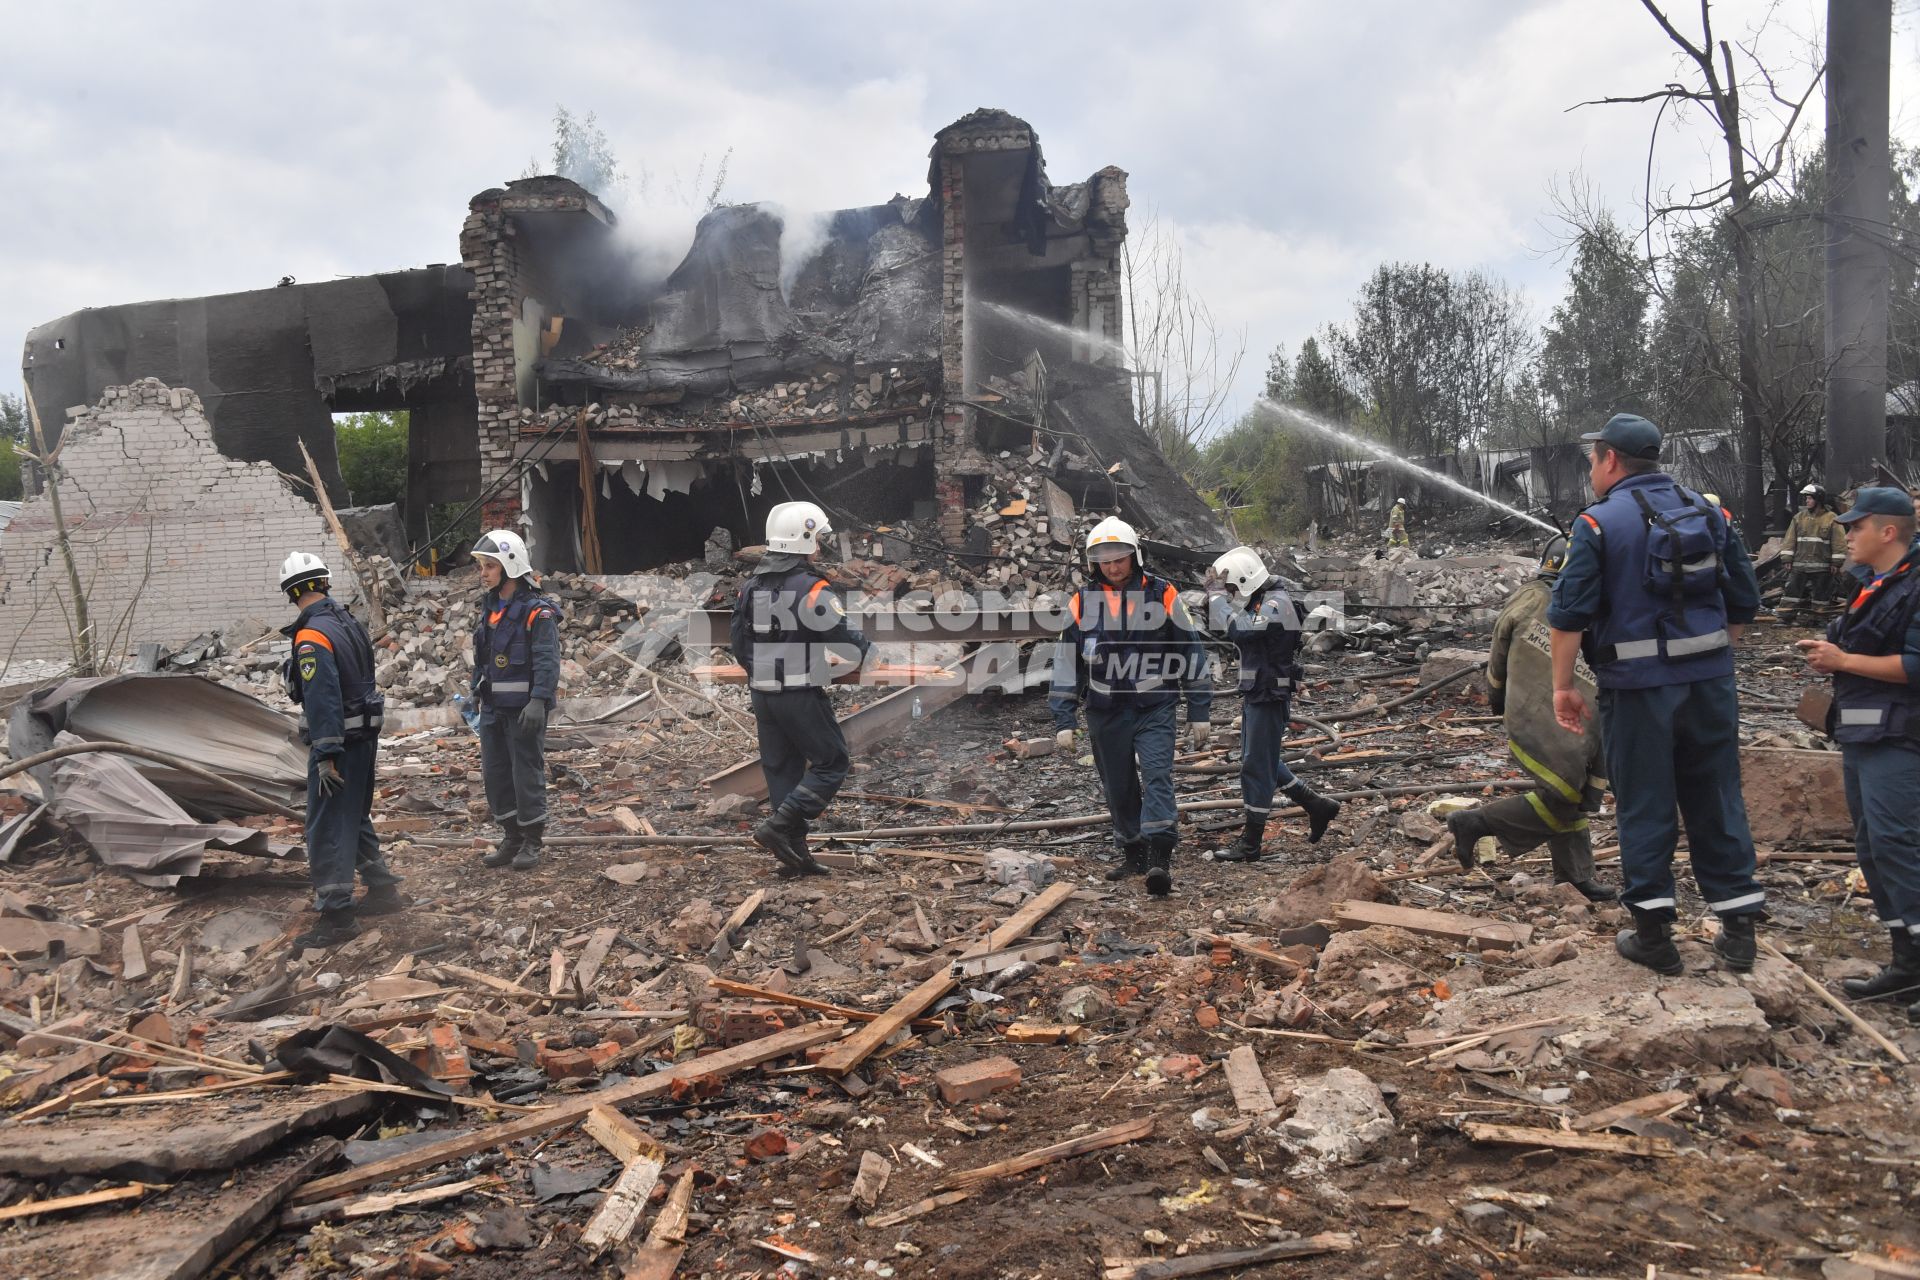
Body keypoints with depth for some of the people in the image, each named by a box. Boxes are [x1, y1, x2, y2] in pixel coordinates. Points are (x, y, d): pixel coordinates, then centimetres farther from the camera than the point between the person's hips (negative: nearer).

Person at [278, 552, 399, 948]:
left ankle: (337, 915, -1)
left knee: (326, 830, -3)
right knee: (357, 819, 21)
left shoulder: (312, 636, -19)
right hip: (365, 737, 9)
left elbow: (322, 699, -24)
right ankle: (382, 889, 29)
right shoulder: (350, 622, 7)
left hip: (337, 742, -9)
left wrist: (326, 757, -23)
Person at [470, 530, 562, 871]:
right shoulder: (489, 608, 12)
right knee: (495, 773, 11)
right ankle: (511, 838, 24)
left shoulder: (537, 612, -13)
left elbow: (547, 661, -20)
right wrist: (476, 694, 19)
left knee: (527, 772, -1)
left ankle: (532, 842, 11)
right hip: (493, 708, 8)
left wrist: (538, 702, -29)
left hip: (524, 709, -8)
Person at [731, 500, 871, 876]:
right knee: (831, 763, 5)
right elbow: (844, 639, -15)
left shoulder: (751, 586, 8)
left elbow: (739, 644, 14)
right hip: (802, 696, -8)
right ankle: (778, 826, -7)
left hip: (762, 694, 8)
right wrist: (868, 650, 6)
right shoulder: (810, 589, -16)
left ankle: (795, 854, 16)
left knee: (781, 770, 13)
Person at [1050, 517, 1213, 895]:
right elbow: (1066, 664, 5)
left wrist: (1200, 712, 2)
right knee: (1118, 788, 10)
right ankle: (1132, 853, 25)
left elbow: (1191, 653, 3)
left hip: (1155, 709, -2)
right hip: (1106, 712, 3)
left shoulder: (1162, 595, -3)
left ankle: (1160, 859, -18)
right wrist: (1063, 721, 0)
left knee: (1157, 776, -15)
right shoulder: (1081, 603, 1)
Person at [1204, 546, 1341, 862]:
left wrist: (1217, 596, -24)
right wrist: (1215, 596, 0)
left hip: (1269, 698, -10)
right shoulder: (1259, 601, 11)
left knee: (1256, 767, -4)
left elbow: (1238, 630, -33)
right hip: (1255, 694, 10)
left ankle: (1250, 844, 5)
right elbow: (1219, 628, 14)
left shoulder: (1275, 604, -20)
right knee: (1263, 761, 18)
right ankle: (1317, 806, 29)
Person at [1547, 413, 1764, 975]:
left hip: (1638, 686, -4)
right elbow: (1744, 602, 10)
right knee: (1717, 800, 12)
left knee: (1644, 805, 5)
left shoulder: (1598, 523, -9)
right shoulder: (1710, 513, 7)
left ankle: (1653, 932, 10)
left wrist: (1563, 686, -5)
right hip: (1711, 680, 5)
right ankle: (1738, 928, 18)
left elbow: (1569, 614, -13)